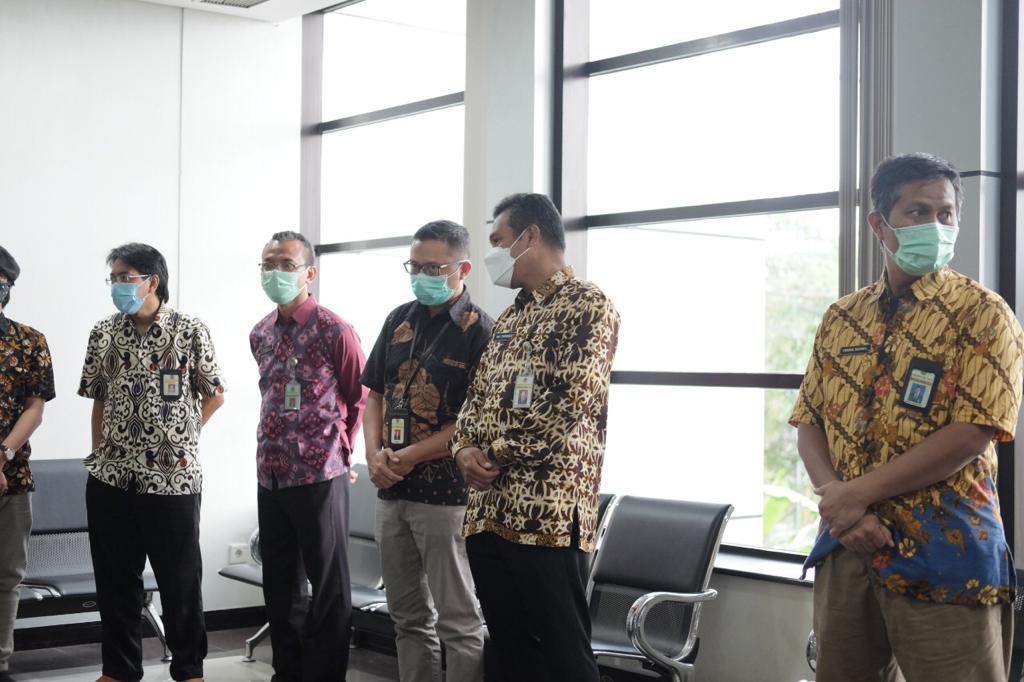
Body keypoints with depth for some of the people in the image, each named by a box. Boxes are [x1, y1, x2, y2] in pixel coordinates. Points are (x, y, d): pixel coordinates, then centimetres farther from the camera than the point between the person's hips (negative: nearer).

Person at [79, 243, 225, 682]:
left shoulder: (190, 332, -5)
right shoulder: (103, 333, 6)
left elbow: (215, 394, 5)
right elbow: (98, 399, 15)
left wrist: (181, 435, 0)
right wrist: (99, 449, 8)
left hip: (172, 477, -3)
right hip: (110, 477, 4)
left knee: (180, 580, 6)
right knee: (114, 580, 11)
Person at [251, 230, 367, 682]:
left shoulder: (335, 332, -9)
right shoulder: (260, 334, 10)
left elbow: (360, 398, -1)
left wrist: (340, 448, 2)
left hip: (319, 476, -6)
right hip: (270, 476, 7)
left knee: (328, 589, 2)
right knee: (280, 585, 14)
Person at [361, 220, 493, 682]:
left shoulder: (480, 331, -9)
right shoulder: (400, 320, 11)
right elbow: (375, 394, 16)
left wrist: (410, 457, -14)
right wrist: (374, 453, -1)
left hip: (445, 492, -7)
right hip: (391, 491, 7)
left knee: (457, 621, -1)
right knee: (408, 616, 15)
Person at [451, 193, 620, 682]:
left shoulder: (586, 306, -7)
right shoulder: (510, 317, 20)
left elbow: (571, 404, -17)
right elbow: (478, 394, 20)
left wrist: (500, 453, -9)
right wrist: (465, 448, -1)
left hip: (547, 513, -8)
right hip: (489, 510, 8)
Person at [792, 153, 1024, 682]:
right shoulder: (841, 319, 10)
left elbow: (971, 435, -14)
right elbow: (808, 424, 9)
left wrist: (859, 493, -14)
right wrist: (837, 503, -10)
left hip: (944, 556, -4)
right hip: (846, 548, 5)